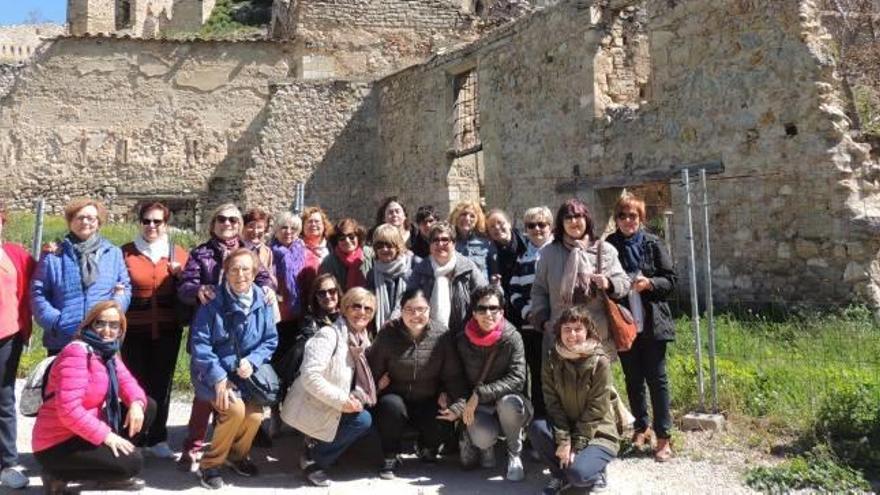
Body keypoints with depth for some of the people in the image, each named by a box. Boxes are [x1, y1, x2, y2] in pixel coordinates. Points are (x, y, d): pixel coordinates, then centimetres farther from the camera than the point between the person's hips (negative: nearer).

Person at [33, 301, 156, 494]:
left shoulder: (108, 351, 7)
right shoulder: (76, 352, -22)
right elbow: (68, 409, -30)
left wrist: (137, 403, -17)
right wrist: (105, 435, -27)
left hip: (83, 433, 10)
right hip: (57, 445, -9)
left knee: (148, 407, 5)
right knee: (131, 462, -22)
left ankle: (109, 474, 11)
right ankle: (59, 475, -4)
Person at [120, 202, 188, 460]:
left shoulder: (179, 254, 6)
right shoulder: (125, 253, 2)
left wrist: (181, 275, -9)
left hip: (167, 330, 2)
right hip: (134, 330, -2)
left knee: (161, 384, 8)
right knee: (136, 383, 0)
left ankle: (157, 438, 18)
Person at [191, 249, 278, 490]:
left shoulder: (263, 303, -3)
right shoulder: (213, 303, -13)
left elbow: (271, 340, 2)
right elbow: (200, 343, -15)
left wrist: (252, 362, -16)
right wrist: (219, 378, -22)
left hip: (246, 373, 4)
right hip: (214, 373, -4)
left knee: (255, 415, -15)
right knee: (235, 409, -26)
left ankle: (237, 456, 19)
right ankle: (209, 464, -2)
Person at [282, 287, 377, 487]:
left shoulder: (361, 340, 8)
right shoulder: (328, 334, -18)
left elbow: (357, 380, 14)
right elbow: (310, 376, -27)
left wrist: (356, 397, -7)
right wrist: (342, 400, -27)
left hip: (330, 409, 8)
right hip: (310, 409, -8)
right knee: (362, 420, -18)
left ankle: (316, 444, 9)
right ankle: (313, 460, -2)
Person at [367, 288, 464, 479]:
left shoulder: (441, 336, -6)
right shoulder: (388, 333, -9)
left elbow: (453, 374, -1)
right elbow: (372, 367, -2)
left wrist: (448, 394, -15)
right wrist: (378, 382, -19)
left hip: (428, 403, 1)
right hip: (396, 397, -1)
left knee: (444, 426, -25)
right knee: (391, 405, -35)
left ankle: (427, 449, 17)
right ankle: (391, 456, -6)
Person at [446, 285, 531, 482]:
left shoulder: (512, 338, -11)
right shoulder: (462, 340, -2)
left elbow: (517, 379, -19)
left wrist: (480, 394, -26)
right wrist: (459, 407, -14)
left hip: (508, 406, -1)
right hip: (477, 407, 1)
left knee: (508, 402, -37)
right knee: (483, 437, -32)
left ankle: (514, 455, -7)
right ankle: (486, 446, 11)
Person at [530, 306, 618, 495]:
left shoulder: (600, 362, -14)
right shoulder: (552, 360, -3)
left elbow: (596, 410, -15)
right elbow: (552, 402, -7)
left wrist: (575, 446, -18)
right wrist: (563, 440, -18)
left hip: (597, 433, -4)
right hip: (564, 428, 4)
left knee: (578, 474, -29)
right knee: (537, 427, -27)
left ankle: (595, 472, 8)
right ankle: (560, 474, -3)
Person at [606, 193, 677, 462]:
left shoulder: (653, 244, -2)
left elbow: (670, 280, 0)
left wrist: (649, 283, -18)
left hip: (651, 321, -2)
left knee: (656, 378, 1)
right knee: (633, 378, 12)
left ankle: (663, 436, 7)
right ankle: (641, 427, 28)